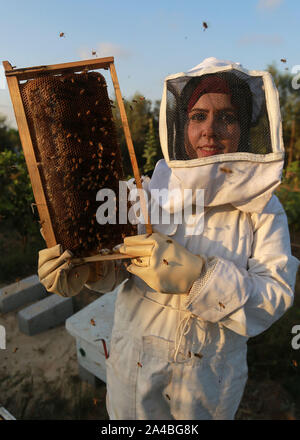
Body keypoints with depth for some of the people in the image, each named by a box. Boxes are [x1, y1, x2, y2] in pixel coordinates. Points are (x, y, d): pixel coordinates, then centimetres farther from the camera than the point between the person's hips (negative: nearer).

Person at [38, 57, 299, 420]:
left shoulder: (264, 209, -13)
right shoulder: (151, 191, -12)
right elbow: (114, 265, -6)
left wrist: (194, 274, -38)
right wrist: (81, 269, -29)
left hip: (211, 374, 0)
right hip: (135, 361, 1)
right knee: (130, 417, 25)